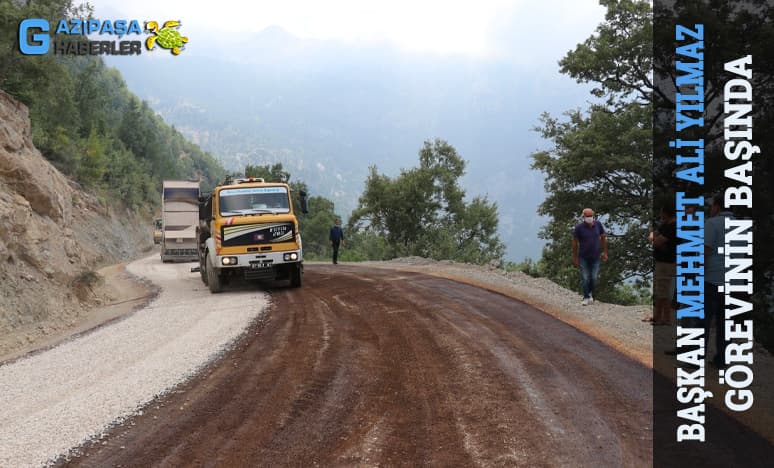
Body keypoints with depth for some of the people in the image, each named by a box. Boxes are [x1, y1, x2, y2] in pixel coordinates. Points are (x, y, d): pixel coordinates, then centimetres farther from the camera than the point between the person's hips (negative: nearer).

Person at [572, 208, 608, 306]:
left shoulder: (598, 224, -8)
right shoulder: (579, 227, -15)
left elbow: (603, 238, 6)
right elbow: (575, 243, -7)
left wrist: (605, 252, 5)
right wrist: (575, 258, -4)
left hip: (595, 257, 2)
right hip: (583, 257, -2)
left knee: (594, 278, 7)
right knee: (585, 278, -1)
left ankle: (590, 293, 32)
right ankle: (586, 297, 13)